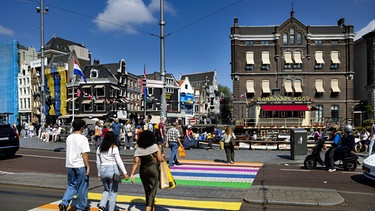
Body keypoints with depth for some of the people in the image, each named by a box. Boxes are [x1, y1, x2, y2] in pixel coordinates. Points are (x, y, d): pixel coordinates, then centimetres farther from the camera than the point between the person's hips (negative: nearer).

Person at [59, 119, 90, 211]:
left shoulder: (69, 138, 6)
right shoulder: (83, 139, -14)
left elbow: (68, 152, 15)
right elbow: (84, 154, -17)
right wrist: (88, 166, -12)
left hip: (70, 165, 6)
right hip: (80, 166, -6)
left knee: (71, 185, 18)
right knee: (82, 187, 7)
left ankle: (64, 203, 1)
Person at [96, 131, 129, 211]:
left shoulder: (99, 148, 5)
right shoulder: (114, 148, -9)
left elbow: (98, 163, 11)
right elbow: (119, 162, -10)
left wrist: (99, 174, 20)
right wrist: (125, 173, -5)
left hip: (103, 170, 5)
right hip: (113, 170, -5)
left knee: (106, 190, 22)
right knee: (113, 192, 7)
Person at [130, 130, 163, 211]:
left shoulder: (138, 149, 2)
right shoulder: (156, 147, -4)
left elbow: (136, 162, -6)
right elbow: (160, 159, -8)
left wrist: (132, 174, -7)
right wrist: (162, 157, 14)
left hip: (143, 171, 4)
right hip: (153, 170, -4)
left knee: (147, 191, 18)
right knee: (152, 191, 0)